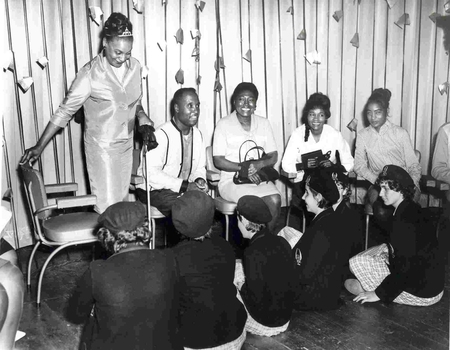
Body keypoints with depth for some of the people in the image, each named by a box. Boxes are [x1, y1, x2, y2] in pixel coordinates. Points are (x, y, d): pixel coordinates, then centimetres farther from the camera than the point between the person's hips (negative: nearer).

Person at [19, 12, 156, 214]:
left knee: (122, 199, 15)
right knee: (107, 206, -2)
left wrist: (144, 125, -5)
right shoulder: (91, 73, -17)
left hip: (126, 144, 5)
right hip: (101, 146, -5)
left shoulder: (134, 66, -2)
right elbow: (66, 110, -14)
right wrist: (39, 146, -14)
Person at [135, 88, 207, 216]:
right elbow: (151, 173, -24)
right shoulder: (162, 135, -18)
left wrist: (199, 180, -6)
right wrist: (185, 186, -24)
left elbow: (200, 167, 18)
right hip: (153, 191, -6)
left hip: (183, 189, 7)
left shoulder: (197, 134, 8)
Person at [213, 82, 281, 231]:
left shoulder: (264, 123, 10)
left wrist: (260, 164, -14)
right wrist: (242, 168, -21)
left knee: (275, 200, -24)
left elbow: (273, 156, 8)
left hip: (259, 178, 4)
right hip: (231, 180, -4)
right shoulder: (223, 124, -3)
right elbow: (218, 161, -6)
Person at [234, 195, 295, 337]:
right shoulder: (282, 242, -7)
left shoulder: (253, 253, -28)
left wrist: (241, 287, -5)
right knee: (237, 265, 16)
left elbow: (255, 298, -24)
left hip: (264, 323, -7)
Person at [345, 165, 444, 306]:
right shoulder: (410, 208, 4)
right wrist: (386, 247, 6)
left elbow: (405, 269, -25)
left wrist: (379, 294, -16)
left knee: (357, 263, -9)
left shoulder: (405, 220, -26)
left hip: (423, 292, -10)